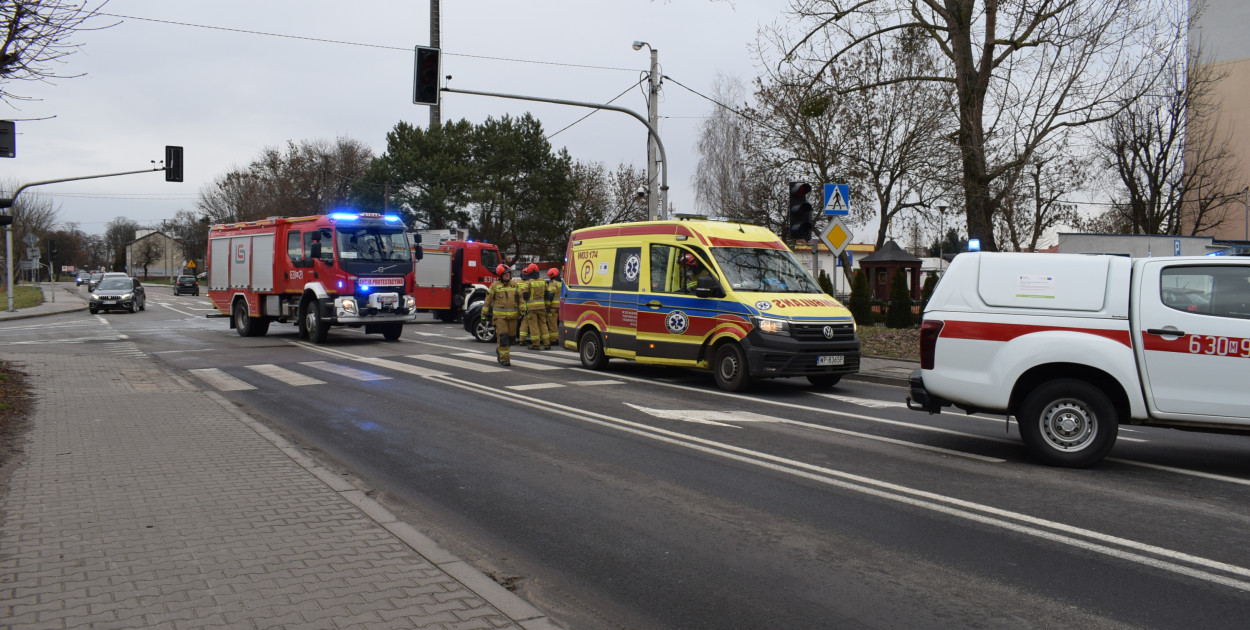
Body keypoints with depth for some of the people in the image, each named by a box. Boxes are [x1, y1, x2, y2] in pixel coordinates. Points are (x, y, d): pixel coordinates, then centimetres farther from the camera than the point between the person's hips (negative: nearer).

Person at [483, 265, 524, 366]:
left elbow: (520, 298, 12)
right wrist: (484, 313, 6)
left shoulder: (514, 284, 10)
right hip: (500, 315, -4)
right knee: (502, 336, -11)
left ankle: (499, 351, 33)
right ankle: (504, 358, -6)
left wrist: (522, 310, 4)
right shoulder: (495, 285, 1)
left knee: (510, 336, 8)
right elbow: (488, 300, 5)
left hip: (513, 316, 4)